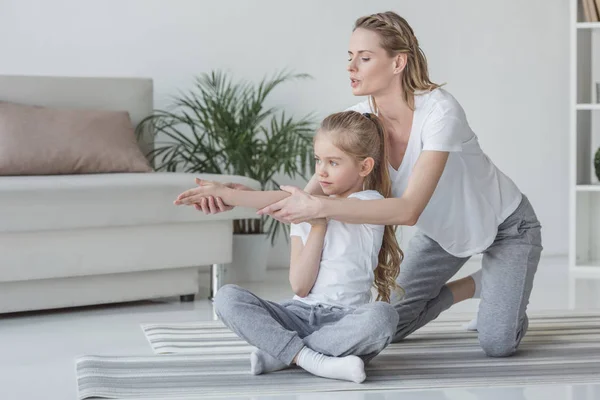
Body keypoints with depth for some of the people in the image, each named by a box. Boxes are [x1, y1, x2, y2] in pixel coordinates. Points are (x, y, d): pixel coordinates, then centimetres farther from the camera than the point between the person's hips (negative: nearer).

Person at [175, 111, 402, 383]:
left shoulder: (370, 202, -3)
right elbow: (300, 287, 0)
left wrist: (229, 195, -21)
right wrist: (317, 226, -7)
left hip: (345, 320, -4)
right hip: (300, 314, 4)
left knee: (382, 316, -37)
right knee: (227, 297, -19)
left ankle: (279, 353, -26)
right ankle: (311, 359, -32)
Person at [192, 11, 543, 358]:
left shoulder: (439, 111, -36)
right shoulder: (360, 120, -18)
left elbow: (409, 209, -44)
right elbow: (311, 194, -22)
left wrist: (320, 208, -50)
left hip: (506, 224, -5)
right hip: (443, 227, 6)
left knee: (497, 344, -20)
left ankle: (505, 289, 14)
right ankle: (479, 285, 20)